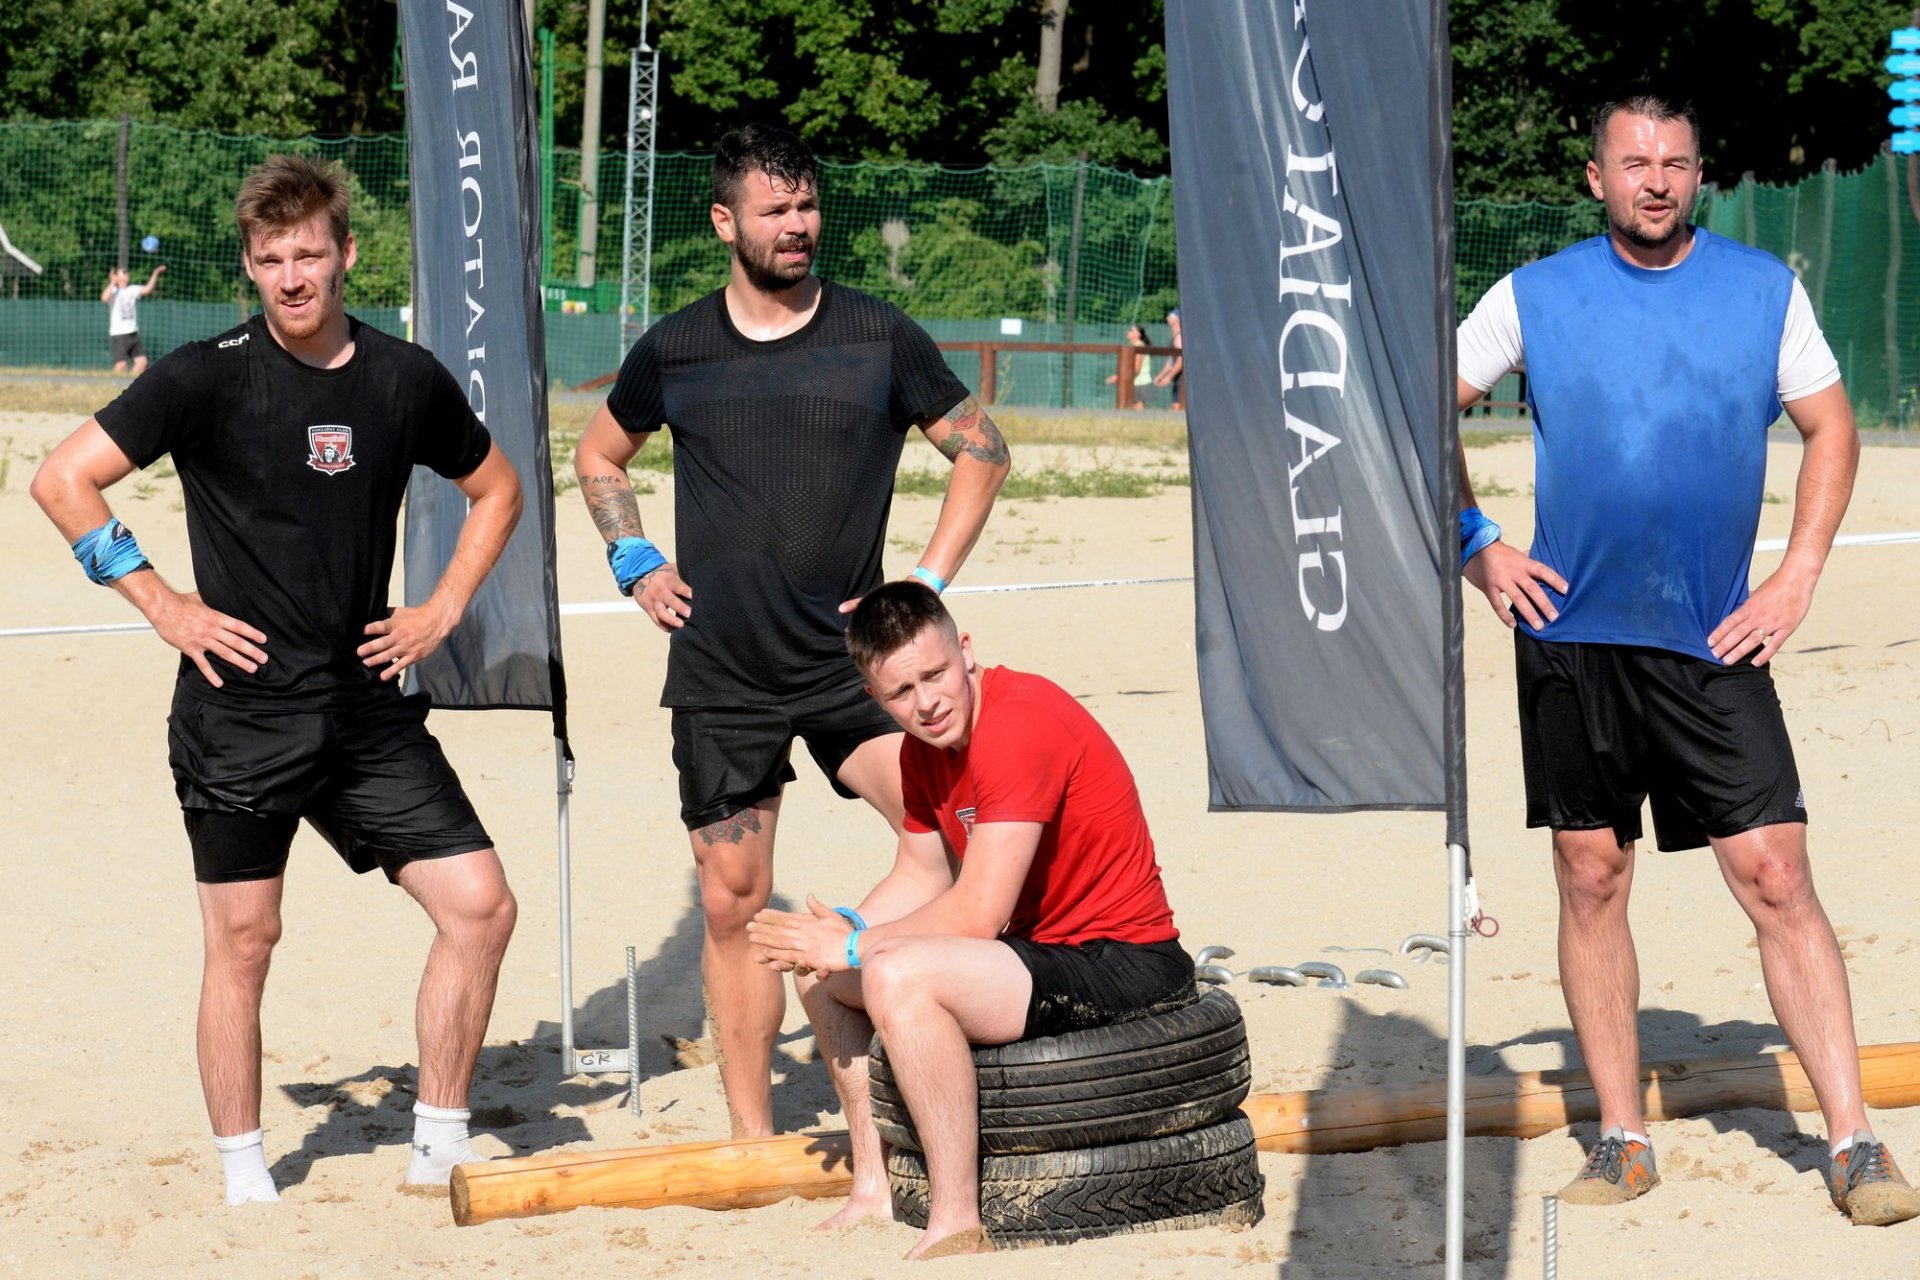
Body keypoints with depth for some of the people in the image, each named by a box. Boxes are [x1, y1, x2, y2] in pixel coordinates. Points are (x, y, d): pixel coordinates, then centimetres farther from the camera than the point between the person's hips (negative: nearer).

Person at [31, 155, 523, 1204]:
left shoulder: (406, 379, 4)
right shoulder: (209, 377, -8)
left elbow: (495, 489, 21)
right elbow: (63, 480, -8)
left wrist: (445, 607, 8)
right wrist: (163, 605, -9)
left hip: (368, 711, 4)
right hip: (240, 714, -4)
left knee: (480, 906, -2)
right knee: (242, 940, 2)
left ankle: (438, 1154, 11)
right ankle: (243, 1180, 15)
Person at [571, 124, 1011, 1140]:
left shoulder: (879, 339, 1)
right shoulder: (674, 351, 5)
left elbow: (981, 450, 10)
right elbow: (598, 457, 23)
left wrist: (927, 584, 1)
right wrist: (635, 563, 8)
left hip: (852, 664, -1)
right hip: (720, 676, 1)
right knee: (733, 904, 4)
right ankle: (752, 1140, 13)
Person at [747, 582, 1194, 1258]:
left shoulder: (1021, 725, -24)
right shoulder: (924, 745, 6)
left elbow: (977, 916, -27)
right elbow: (921, 877, 16)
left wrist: (854, 946, -15)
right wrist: (841, 931, -4)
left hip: (1125, 966, -11)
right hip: (1039, 944, 11)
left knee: (898, 977, -32)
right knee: (814, 964, 14)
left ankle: (957, 1223, -27)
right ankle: (873, 1185, 16)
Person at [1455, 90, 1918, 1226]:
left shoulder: (1765, 290, 4)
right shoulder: (1535, 298, 3)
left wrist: (1797, 578, 2)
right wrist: (1476, 548, 4)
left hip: (1714, 644, -1)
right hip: (1570, 637, 1)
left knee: (1777, 879, -7)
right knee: (1593, 879, 5)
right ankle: (1624, 1141, 14)